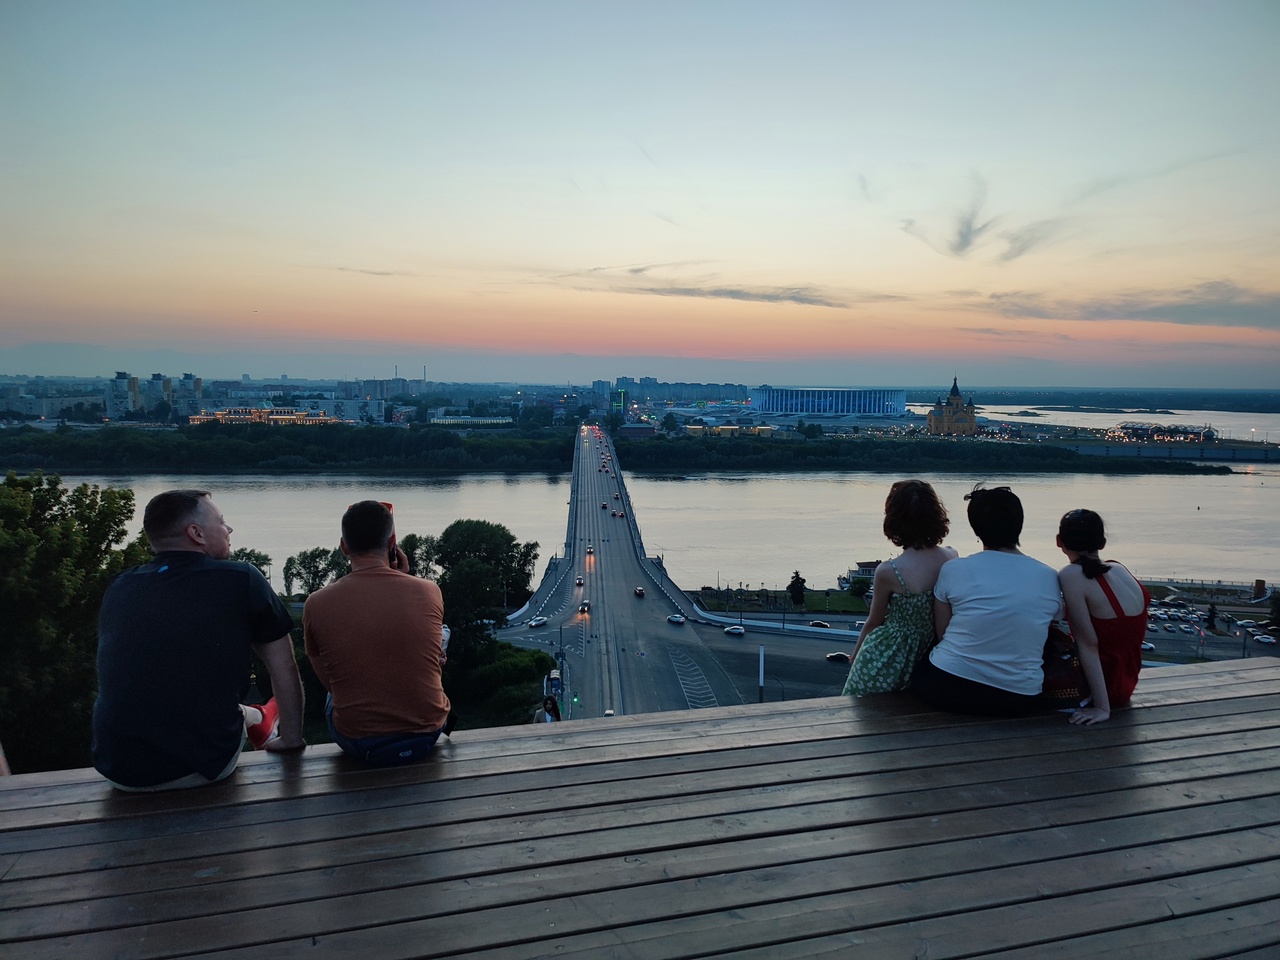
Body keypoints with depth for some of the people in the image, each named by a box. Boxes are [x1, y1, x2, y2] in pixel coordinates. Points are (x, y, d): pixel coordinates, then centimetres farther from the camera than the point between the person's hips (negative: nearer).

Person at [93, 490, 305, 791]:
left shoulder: (119, 588, 7)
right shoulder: (241, 580, -6)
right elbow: (285, 671, 1)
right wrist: (292, 740, 17)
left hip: (117, 770, 4)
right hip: (204, 768, -4)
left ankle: (256, 719, 52)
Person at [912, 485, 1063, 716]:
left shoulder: (952, 569, -5)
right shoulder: (1049, 577, 0)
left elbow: (941, 633, 3)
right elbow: (1047, 633, 13)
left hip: (949, 688, 0)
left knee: (919, 662, 33)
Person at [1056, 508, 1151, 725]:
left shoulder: (1071, 575, -21)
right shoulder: (1117, 569, 0)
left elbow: (1088, 644, -22)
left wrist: (1102, 707, -20)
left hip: (1102, 686, -7)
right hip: (1125, 682, 7)